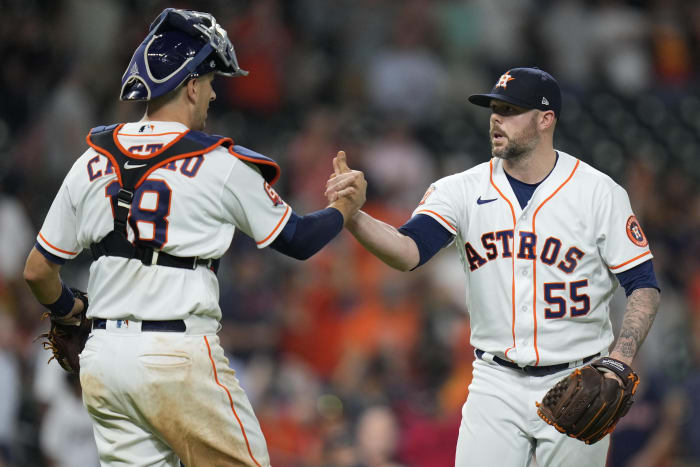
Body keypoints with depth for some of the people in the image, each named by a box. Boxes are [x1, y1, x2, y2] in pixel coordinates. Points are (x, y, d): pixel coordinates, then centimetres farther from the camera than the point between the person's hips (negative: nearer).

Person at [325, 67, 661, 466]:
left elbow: (644, 285, -3)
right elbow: (409, 251, -14)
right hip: (497, 385, 1)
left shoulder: (599, 193, -4)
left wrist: (620, 363, -17)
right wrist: (352, 215, -33)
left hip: (576, 387, -1)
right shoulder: (462, 191, 1)